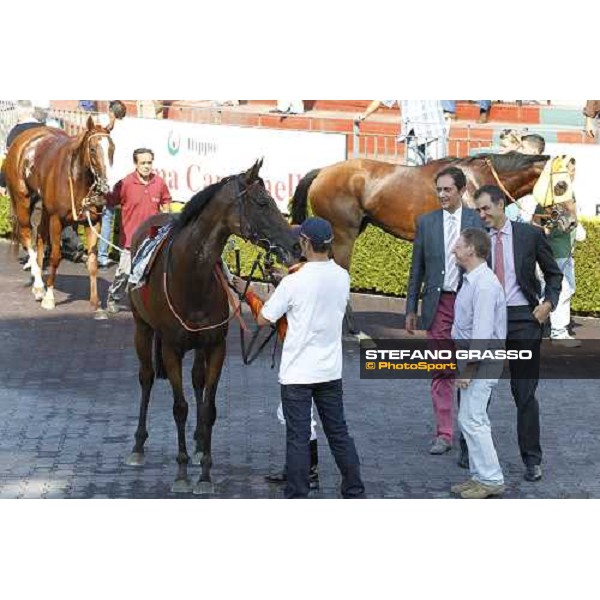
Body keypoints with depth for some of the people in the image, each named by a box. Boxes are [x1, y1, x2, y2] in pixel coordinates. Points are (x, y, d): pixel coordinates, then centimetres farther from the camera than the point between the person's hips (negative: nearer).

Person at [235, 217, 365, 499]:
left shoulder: (293, 283, -18)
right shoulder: (342, 277, -1)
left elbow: (263, 319, -9)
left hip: (297, 373, -5)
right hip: (331, 370, 5)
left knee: (298, 438, 2)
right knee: (338, 433, 15)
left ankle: (297, 498, 6)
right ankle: (355, 492, 21)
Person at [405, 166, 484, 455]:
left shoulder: (478, 221, 0)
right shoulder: (426, 222, 6)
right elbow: (417, 268, 10)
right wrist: (411, 309, 8)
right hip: (438, 304, 2)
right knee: (441, 370, 2)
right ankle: (443, 434, 6)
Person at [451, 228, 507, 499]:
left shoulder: (484, 285, -21)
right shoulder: (470, 280, 12)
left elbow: (482, 332, -24)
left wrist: (469, 368, -21)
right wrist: (465, 364, 19)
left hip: (482, 359, -10)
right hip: (471, 356, 10)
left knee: (472, 419, -9)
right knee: (472, 418, 14)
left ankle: (490, 480, -3)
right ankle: (480, 476, 20)